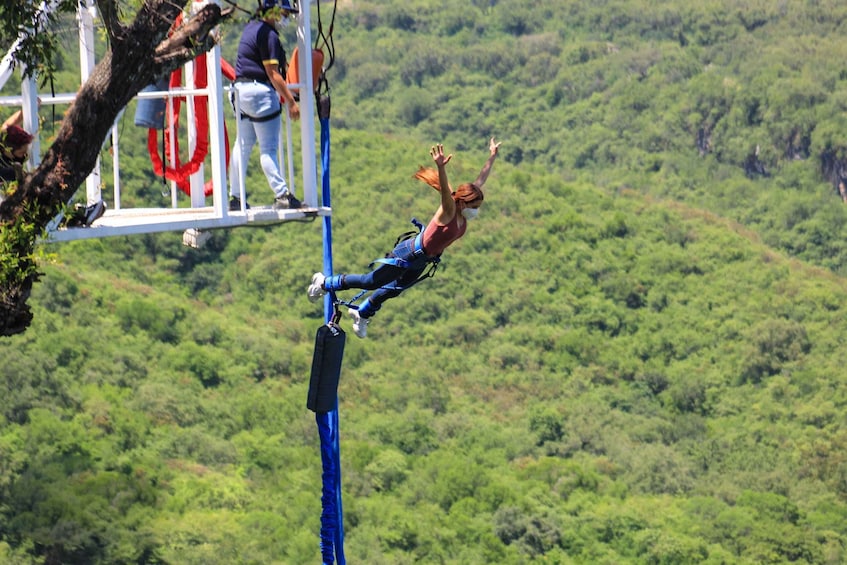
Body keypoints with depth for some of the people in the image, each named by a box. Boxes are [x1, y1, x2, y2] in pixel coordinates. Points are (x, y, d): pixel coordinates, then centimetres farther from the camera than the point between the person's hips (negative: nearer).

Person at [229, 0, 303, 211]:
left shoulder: (251, 27, 14)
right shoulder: (267, 34, -15)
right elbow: (273, 73, -17)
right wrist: (291, 101, -15)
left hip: (242, 89, 9)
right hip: (260, 91, -9)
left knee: (242, 146, 11)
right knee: (268, 149, -6)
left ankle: (235, 196, 13)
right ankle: (282, 195, -4)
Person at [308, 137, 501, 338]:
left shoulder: (463, 216, -8)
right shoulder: (448, 212, -29)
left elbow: (480, 180, 1)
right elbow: (446, 192, -51)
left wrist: (492, 156, 7)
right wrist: (441, 168, -70)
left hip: (422, 260, 8)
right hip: (410, 254, -8)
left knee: (393, 290, 24)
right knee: (372, 282, 4)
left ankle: (362, 313, 46)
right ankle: (325, 283, 20)